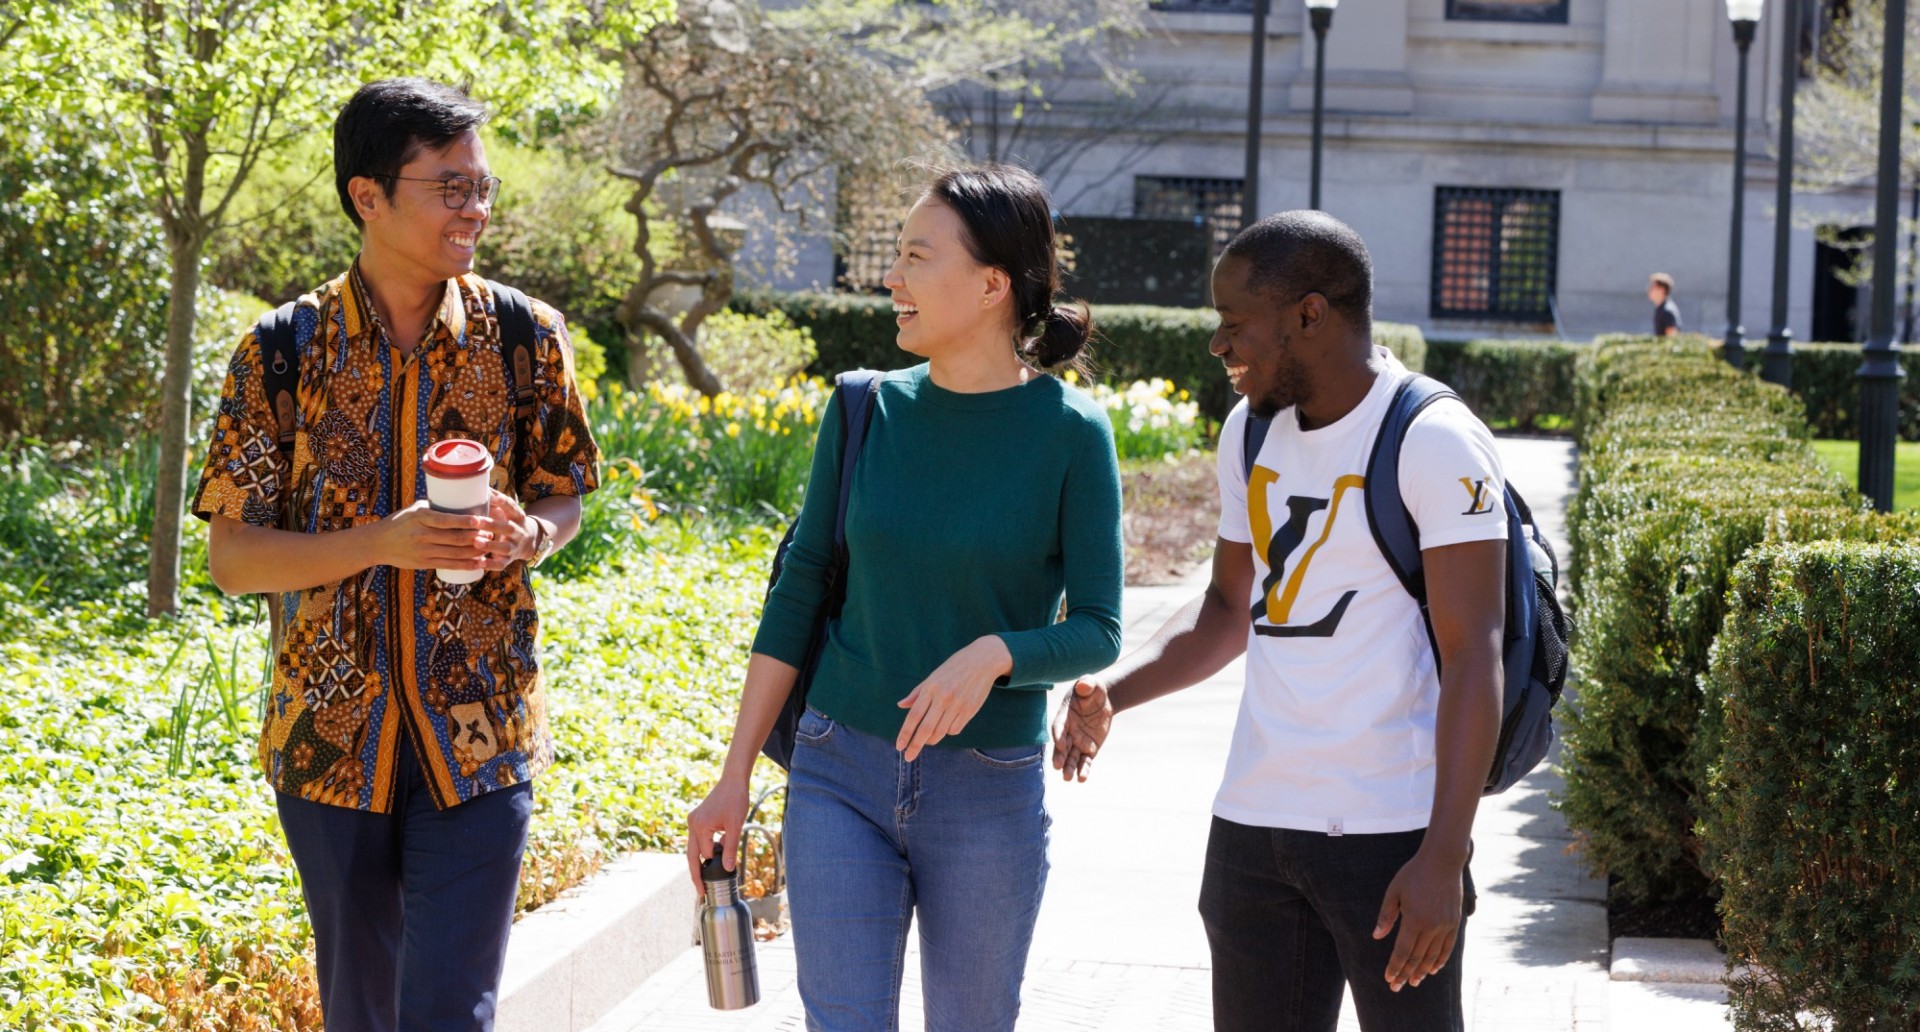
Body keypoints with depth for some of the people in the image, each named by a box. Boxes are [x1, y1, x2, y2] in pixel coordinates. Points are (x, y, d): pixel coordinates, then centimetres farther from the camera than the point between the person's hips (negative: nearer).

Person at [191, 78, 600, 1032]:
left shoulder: (525, 337, 0)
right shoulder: (282, 352, -4)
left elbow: (564, 497, 12)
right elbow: (232, 557, -5)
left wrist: (527, 536, -13)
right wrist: (383, 542, -21)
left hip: (479, 737, 0)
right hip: (330, 733, 1)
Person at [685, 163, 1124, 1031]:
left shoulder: (1069, 432, -7)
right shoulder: (867, 412, 1)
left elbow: (1097, 631, -7)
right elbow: (799, 595, 5)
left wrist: (994, 655, -28)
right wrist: (734, 777, 4)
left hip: (989, 790, -2)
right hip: (842, 773, 2)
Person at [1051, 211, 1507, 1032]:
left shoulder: (1432, 441, -12)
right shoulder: (1252, 428, 11)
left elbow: (1473, 658, -16)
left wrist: (1444, 859, -22)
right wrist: (1111, 691, 2)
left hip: (1393, 836, -6)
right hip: (1253, 826, 7)